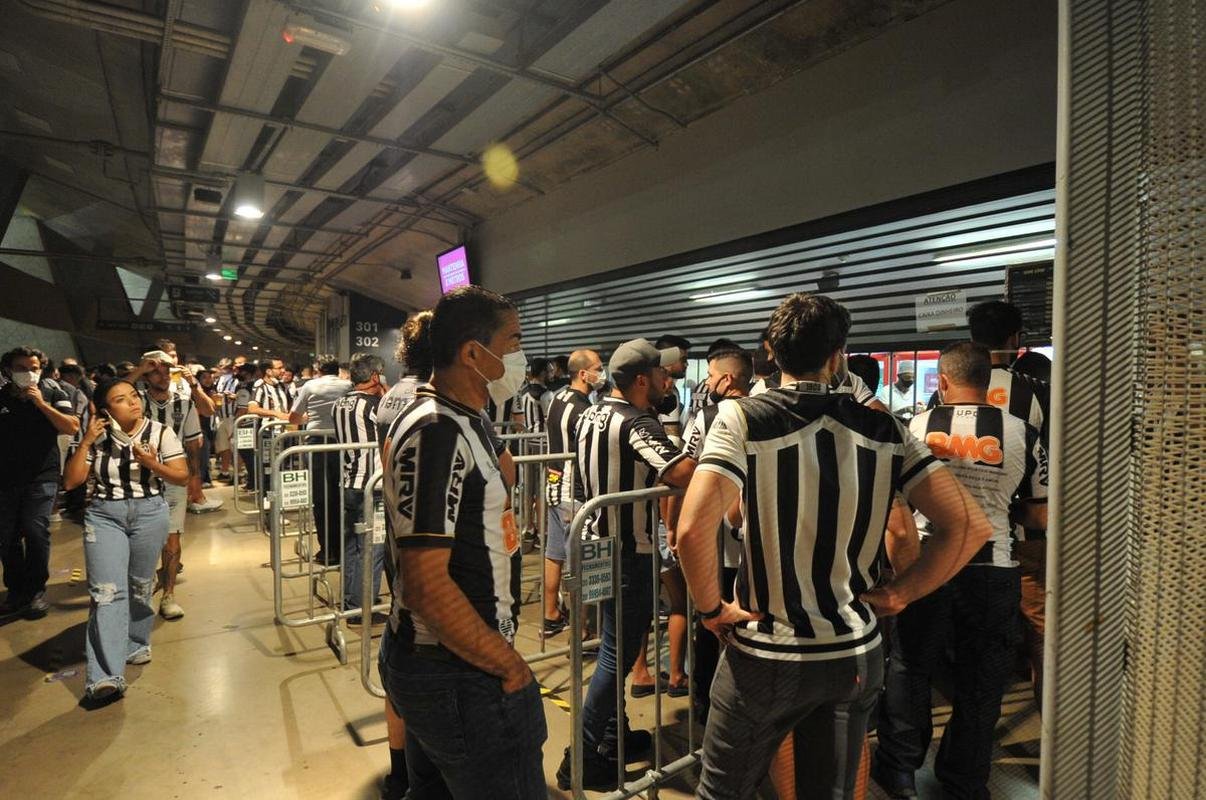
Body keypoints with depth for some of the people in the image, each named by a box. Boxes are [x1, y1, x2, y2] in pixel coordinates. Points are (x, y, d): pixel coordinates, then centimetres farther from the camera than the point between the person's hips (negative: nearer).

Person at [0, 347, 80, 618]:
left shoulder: (51, 393, -2)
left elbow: (72, 427, -13)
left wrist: (41, 403, -18)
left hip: (41, 476, -3)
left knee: (35, 530, -11)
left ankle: (36, 590, 4)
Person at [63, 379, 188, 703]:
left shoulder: (161, 433, -3)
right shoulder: (97, 438, 2)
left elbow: (182, 477, -3)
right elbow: (71, 481, -1)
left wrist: (152, 464, -20)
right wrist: (86, 441, -9)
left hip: (149, 514, 0)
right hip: (103, 515, 0)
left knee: (140, 587, 12)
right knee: (107, 591, -10)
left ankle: (135, 645, 34)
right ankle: (105, 676, -12)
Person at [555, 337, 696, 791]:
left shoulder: (590, 416, 6)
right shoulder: (637, 425, -21)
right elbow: (683, 473, -35)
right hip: (627, 551, -9)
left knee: (617, 643, 21)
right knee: (619, 652, 2)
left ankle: (614, 737, 34)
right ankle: (582, 758, 12)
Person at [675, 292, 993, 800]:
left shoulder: (742, 419, -14)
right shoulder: (883, 430, -3)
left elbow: (693, 529, -27)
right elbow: (970, 526, -4)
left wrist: (711, 609, -11)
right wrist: (898, 594, 3)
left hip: (766, 656, -3)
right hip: (856, 656, 4)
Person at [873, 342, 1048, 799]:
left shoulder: (915, 427, -4)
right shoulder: (1022, 434, -3)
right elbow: (1040, 517, 2)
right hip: (992, 573, 1)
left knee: (909, 670, 17)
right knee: (979, 685, 16)